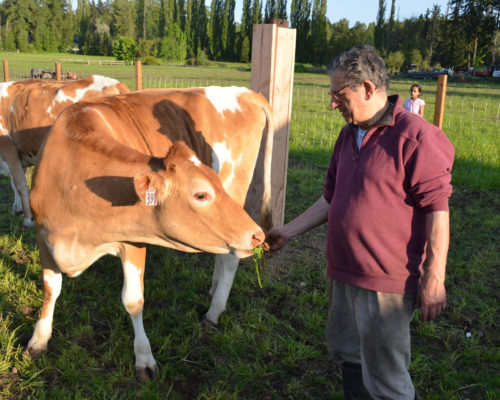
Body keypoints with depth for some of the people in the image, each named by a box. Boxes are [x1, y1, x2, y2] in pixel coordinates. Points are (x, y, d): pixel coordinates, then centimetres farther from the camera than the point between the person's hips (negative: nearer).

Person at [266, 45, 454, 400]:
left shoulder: (415, 136, -16)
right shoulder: (349, 135, 10)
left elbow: (437, 209, -17)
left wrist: (434, 279, -18)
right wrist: (288, 232, 13)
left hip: (388, 283, -8)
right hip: (344, 273, 8)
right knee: (347, 354, 24)